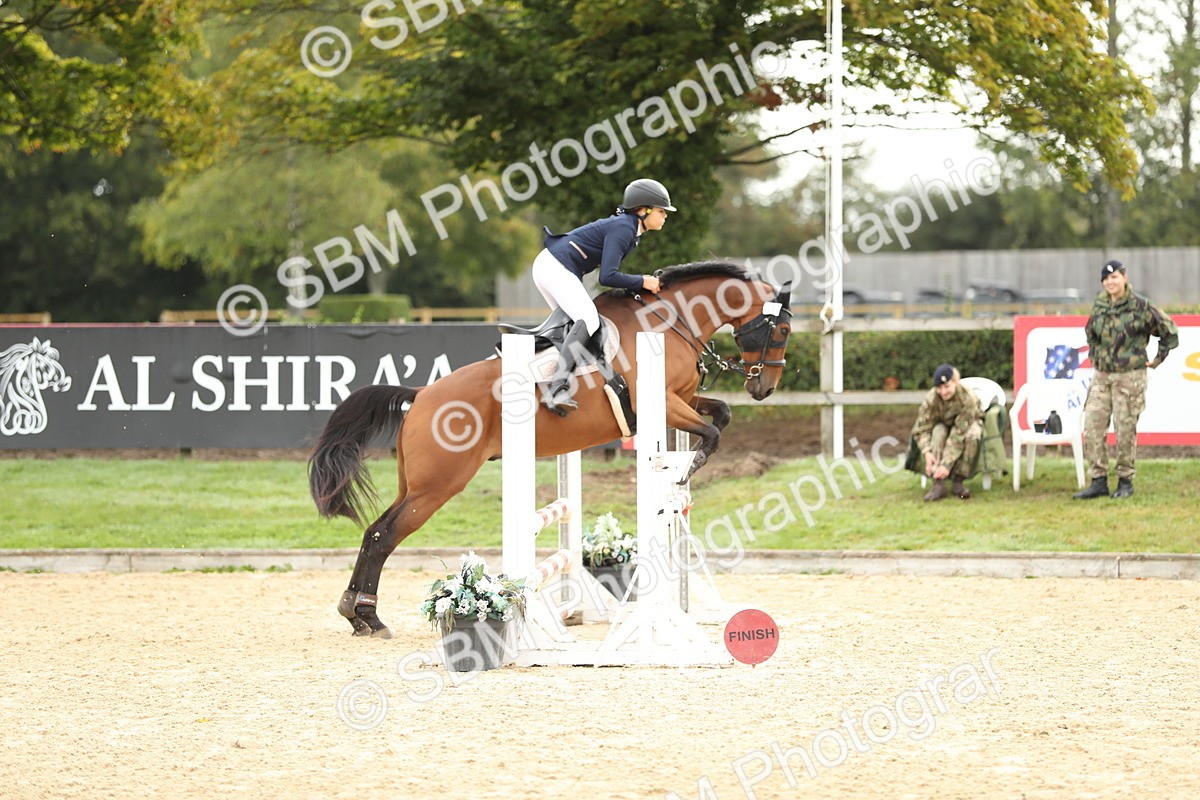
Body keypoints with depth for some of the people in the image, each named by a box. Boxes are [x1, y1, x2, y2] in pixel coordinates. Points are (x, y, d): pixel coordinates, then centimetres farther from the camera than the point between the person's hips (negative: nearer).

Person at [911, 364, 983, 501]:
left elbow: (959, 434, -39)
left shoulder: (967, 398, -35)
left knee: (972, 436, -37)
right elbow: (921, 430, -23)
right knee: (938, 432, -34)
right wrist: (927, 452, -43)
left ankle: (957, 482, -26)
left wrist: (947, 464, -44)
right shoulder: (930, 400, -27)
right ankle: (938, 484, -37)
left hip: (968, 423, -2)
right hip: (944, 424, 2)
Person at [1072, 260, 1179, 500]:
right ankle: (1099, 482, 3)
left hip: (1130, 377, -5)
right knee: (1092, 428, -2)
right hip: (1101, 376, 5)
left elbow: (1169, 332, 0)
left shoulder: (1140, 306, -8)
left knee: (1125, 430, -2)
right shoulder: (1099, 306, 8)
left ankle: (1125, 482, 9)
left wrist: (1158, 359, 2)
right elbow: (1090, 333, 29)